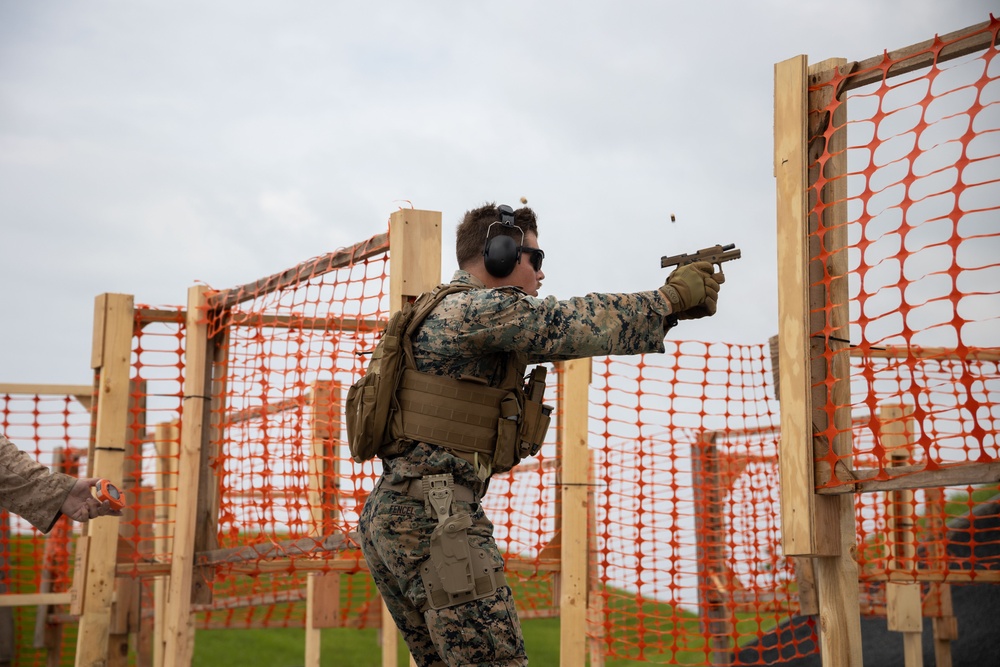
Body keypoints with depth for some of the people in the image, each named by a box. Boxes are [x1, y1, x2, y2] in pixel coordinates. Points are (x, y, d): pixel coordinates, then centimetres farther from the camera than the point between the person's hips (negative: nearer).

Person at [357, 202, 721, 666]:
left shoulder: (452, 314, 21)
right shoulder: (478, 308, -10)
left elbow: (559, 334, 20)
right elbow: (578, 324, -12)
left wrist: (664, 306, 15)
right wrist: (672, 297, 1)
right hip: (433, 515, -10)